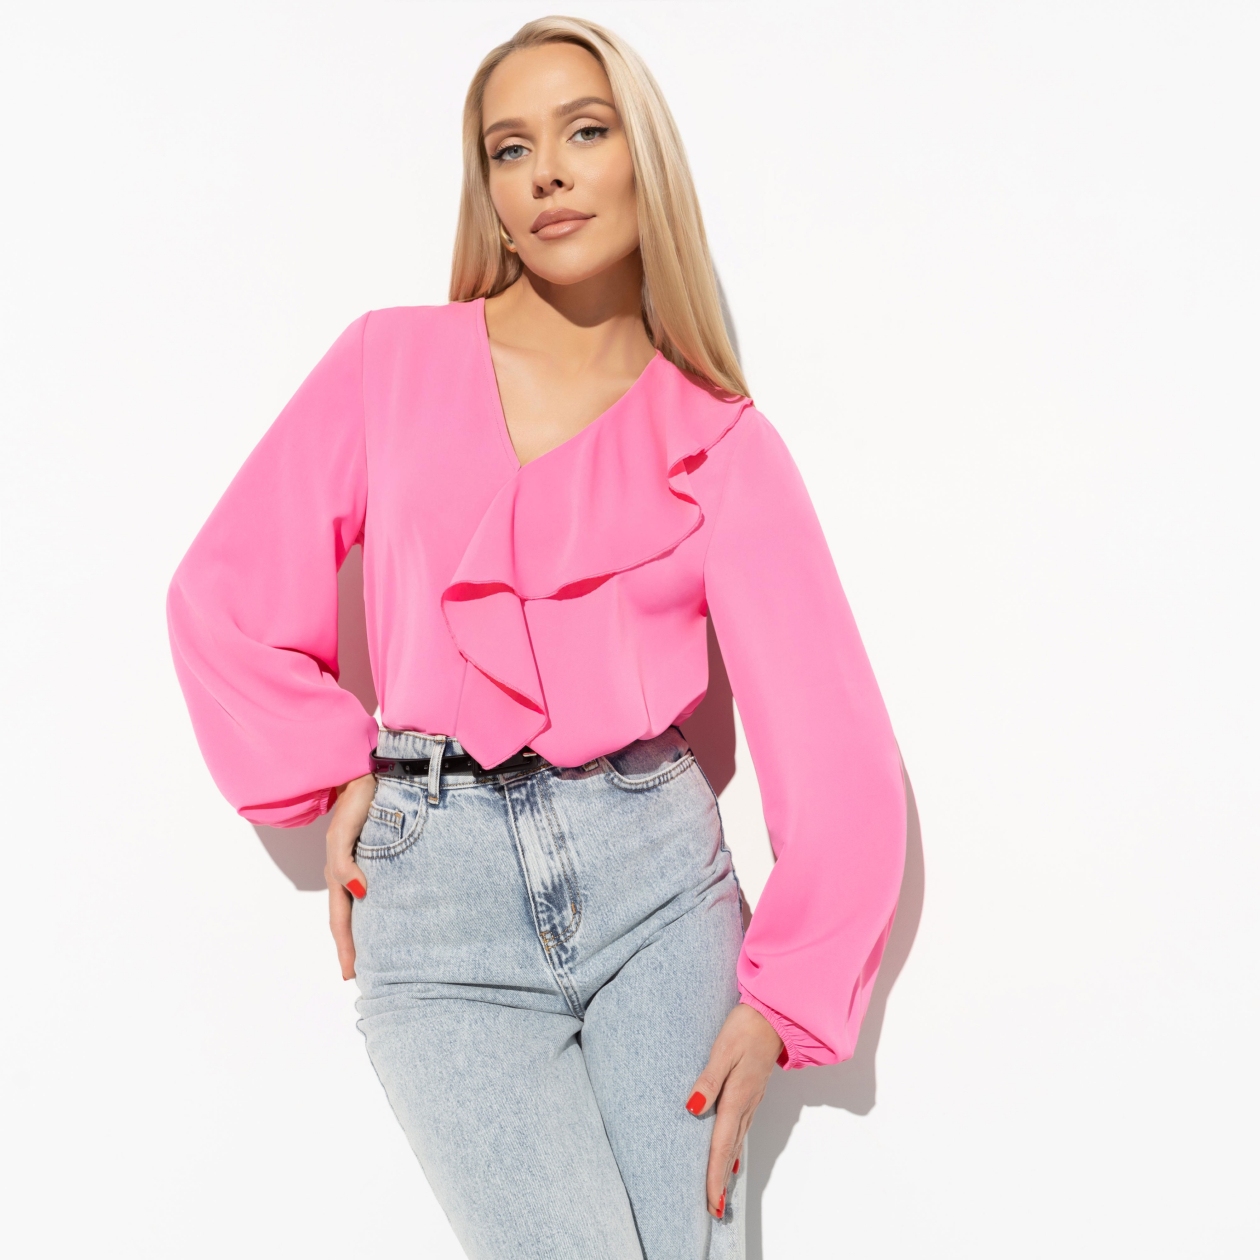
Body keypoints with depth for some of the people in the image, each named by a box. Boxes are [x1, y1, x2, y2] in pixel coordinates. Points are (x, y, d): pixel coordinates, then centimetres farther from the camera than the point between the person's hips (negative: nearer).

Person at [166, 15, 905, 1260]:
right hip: (435, 887, -1)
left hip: (654, 868, 1)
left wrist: (782, 1006, -5)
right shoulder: (391, 362, 6)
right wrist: (330, 779, 2)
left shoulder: (724, 445, 5)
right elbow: (226, 596, 10)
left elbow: (832, 744, 1)